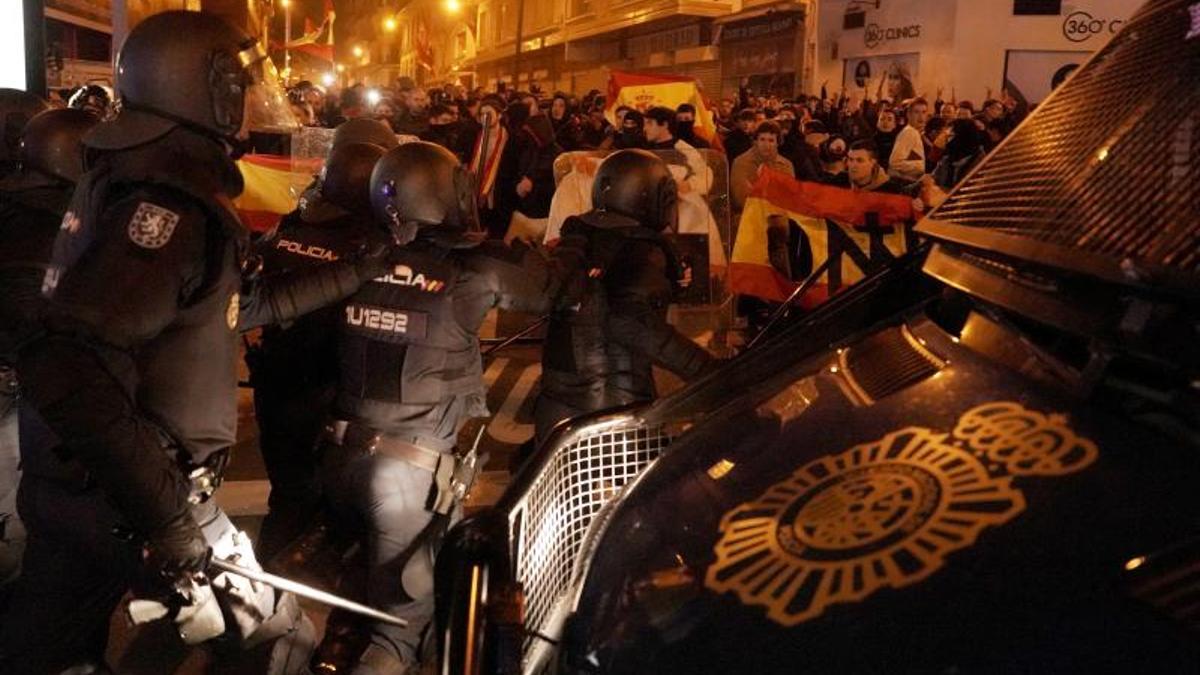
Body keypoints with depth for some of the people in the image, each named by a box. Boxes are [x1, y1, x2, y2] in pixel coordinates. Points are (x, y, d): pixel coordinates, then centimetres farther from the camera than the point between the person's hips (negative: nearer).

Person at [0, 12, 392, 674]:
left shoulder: (138, 176, 11)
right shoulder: (169, 202, -22)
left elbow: (246, 303, 18)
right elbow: (70, 365, -32)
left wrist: (360, 269, 21)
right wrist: (164, 513, -30)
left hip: (70, 480, 9)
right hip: (120, 496, -9)